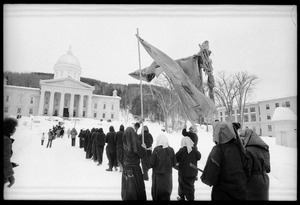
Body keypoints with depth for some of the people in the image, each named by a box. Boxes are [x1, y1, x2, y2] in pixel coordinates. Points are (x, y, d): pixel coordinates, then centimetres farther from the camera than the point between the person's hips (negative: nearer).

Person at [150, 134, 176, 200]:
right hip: (168, 175, 3)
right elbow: (174, 163, 0)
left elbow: (152, 163, -15)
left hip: (158, 175, -3)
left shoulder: (156, 150, -17)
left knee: (156, 193, 15)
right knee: (166, 193, 16)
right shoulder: (171, 150, -7)